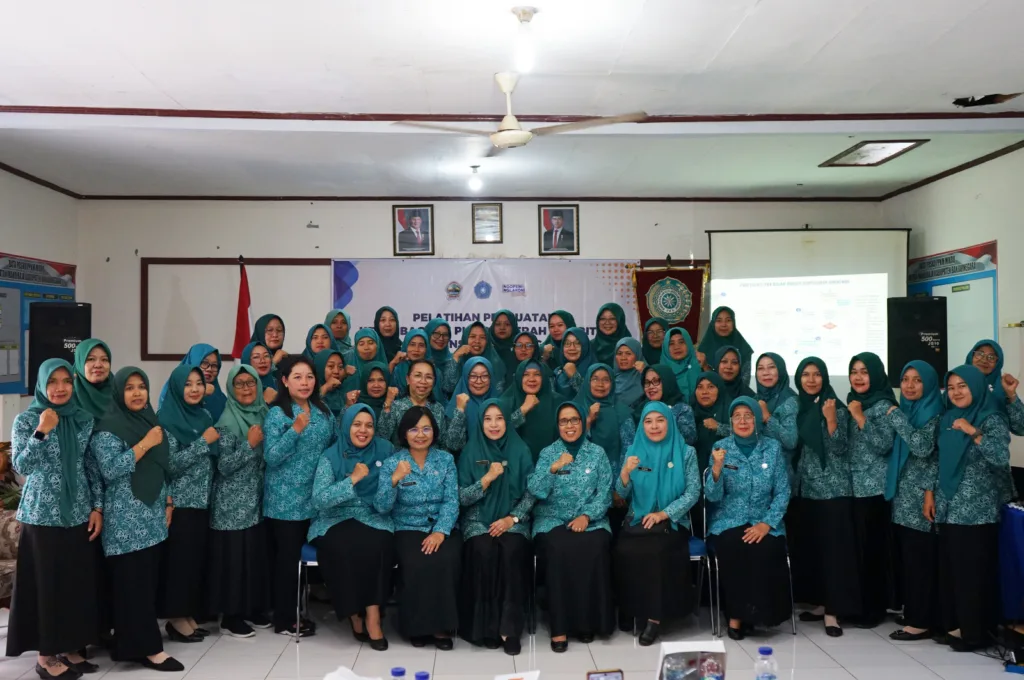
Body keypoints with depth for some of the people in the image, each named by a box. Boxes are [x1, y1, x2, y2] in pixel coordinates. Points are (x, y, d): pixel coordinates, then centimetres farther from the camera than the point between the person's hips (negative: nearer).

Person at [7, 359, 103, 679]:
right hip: (42, 515, -4)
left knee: (79, 581, 7)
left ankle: (70, 648, 22)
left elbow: (93, 466, 8)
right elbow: (20, 466, -13)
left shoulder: (85, 419, 5)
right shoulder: (26, 419, -4)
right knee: (46, 583, 2)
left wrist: (97, 507, 3)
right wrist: (42, 432, -24)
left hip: (79, 513, 4)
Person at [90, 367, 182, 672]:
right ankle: (147, 647, 0)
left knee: (149, 579, 10)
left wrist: (168, 503, 14)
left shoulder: (151, 421, 14)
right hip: (126, 519, -8)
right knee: (133, 582, -5)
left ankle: (132, 643, 21)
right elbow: (110, 468, -20)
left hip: (152, 516, 8)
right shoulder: (108, 426, -8)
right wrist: (146, 444, -17)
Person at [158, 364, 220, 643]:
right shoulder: (167, 418, -10)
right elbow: (170, 464, -17)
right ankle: (176, 619, 10)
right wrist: (203, 441, -17)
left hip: (202, 499, 6)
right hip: (179, 501, -6)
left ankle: (190, 615, 20)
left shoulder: (204, 415, 11)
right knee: (180, 558, -2)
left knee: (198, 556, 9)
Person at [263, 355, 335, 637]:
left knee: (297, 555, 14)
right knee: (286, 558, 2)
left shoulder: (324, 411, 7)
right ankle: (284, 620, 15)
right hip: (285, 500, -6)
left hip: (314, 497, 6)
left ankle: (291, 613, 27)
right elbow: (271, 458, -18)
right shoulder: (276, 413, -11)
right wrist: (295, 430, -27)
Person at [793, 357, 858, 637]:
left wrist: (831, 419, -24)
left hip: (834, 487, -6)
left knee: (834, 546, -5)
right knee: (813, 546, 10)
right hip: (808, 487, 6)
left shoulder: (836, 407, -7)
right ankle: (822, 603, 20)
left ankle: (833, 610, -2)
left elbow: (839, 448, -13)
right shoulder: (798, 407, 9)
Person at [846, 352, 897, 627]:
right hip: (854, 485, 7)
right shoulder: (852, 403, 12)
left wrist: (861, 418, -19)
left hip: (875, 487, -6)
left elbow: (884, 445, -18)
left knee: (873, 547, -2)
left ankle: (874, 608, 8)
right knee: (856, 546, 8)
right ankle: (859, 604, 18)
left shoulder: (883, 405, -8)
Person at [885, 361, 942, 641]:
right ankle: (912, 612, 20)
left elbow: (924, 448, -22)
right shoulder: (903, 409, 12)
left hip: (921, 497, -7)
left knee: (920, 559, -4)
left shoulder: (934, 413, -9)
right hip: (902, 495, 7)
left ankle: (921, 621, 2)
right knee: (906, 557, 11)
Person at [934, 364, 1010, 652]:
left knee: (973, 571, -2)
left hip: (976, 510, -6)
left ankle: (975, 632, 9)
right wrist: (933, 496, 13)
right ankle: (955, 625, 21)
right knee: (950, 570, 10)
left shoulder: (992, 419, -7)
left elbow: (1001, 457, -22)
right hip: (949, 508, 6)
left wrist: (973, 432, -26)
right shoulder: (948, 419, 12)